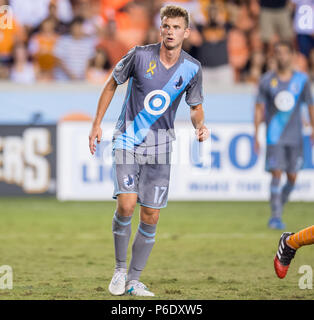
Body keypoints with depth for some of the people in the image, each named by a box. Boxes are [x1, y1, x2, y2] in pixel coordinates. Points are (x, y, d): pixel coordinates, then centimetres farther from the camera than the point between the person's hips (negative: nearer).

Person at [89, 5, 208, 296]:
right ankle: (120, 269, 3)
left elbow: (196, 107, 13)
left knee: (150, 217, 0)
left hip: (159, 149, 3)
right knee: (126, 205, -18)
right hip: (127, 141, -2)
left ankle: (134, 280, 15)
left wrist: (200, 125, -10)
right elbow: (112, 84, 5)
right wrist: (97, 124, 3)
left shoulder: (192, 69, -1)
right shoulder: (140, 55, -9)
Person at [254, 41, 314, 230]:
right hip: (274, 135, -2)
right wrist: (256, 135, -3)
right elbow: (259, 108, 2)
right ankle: (276, 216, -10)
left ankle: (280, 204, 30)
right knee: (276, 173, -12)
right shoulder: (267, 80, 1)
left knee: (292, 178, 4)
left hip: (295, 136, 2)